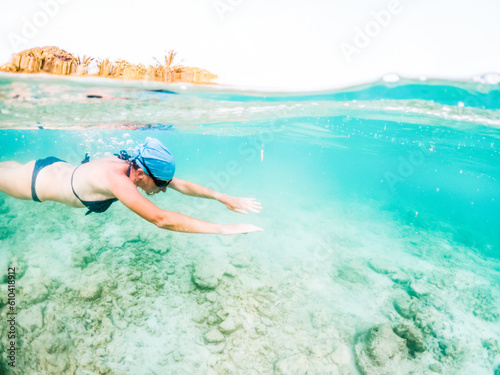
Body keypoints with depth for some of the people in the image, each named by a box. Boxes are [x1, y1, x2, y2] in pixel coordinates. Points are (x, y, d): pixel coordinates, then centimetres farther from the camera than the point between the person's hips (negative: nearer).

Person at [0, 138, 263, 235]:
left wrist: (223, 197, -22)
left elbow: (182, 185, -14)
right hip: (37, 179, -6)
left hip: (60, 167, 6)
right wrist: (224, 229, -55)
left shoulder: (134, 166, -23)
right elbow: (161, 220, -54)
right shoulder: (116, 178, -47)